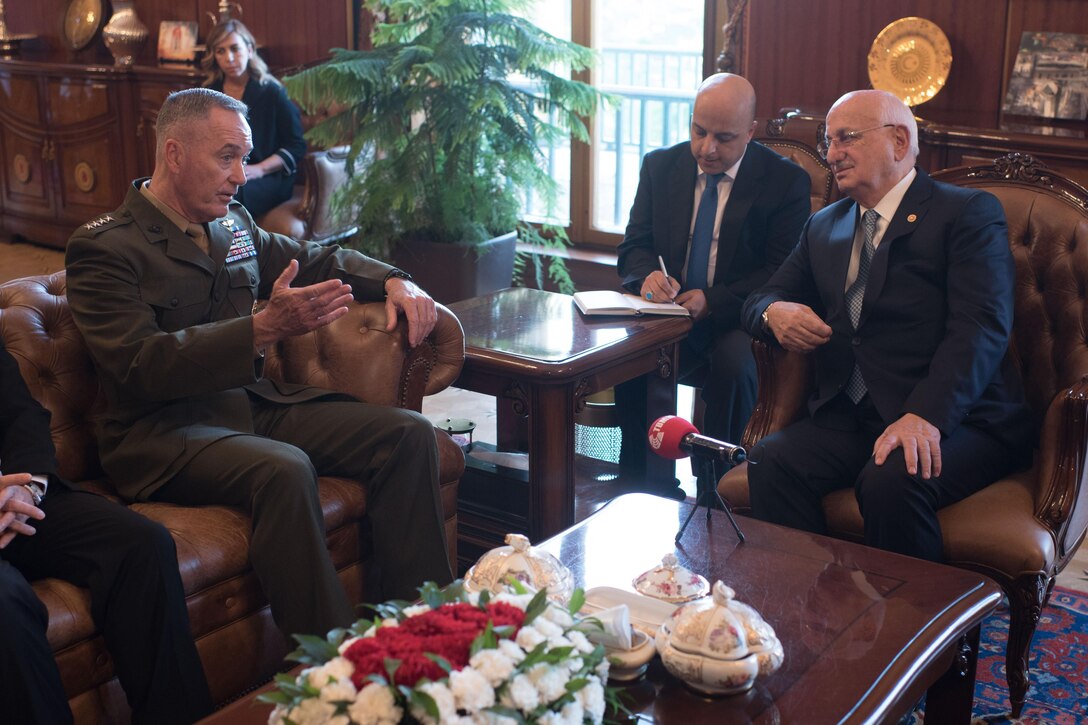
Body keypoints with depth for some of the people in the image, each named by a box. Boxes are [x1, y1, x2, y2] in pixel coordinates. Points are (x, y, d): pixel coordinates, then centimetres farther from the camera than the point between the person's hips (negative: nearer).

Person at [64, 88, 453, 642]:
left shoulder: (233, 224, 15)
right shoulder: (105, 248, -7)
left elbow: (318, 260, 30)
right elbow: (142, 364, -20)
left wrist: (395, 282, 9)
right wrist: (267, 326, -29)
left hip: (255, 404, 7)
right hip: (162, 431, -7)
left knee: (409, 434, -10)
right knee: (284, 468, -37)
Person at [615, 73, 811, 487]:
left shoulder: (785, 181, -2)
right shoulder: (660, 166, 9)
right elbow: (633, 247, 8)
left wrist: (713, 301, -23)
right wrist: (648, 275, -18)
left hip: (735, 322, -2)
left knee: (733, 361, -35)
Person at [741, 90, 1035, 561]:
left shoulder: (968, 213, 2)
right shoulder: (824, 227, 22)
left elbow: (981, 327, -12)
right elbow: (759, 301, 23)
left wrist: (924, 416, -29)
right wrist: (775, 313, -5)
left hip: (956, 418, -4)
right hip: (850, 417, 5)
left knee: (891, 480, -34)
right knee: (770, 462, -24)